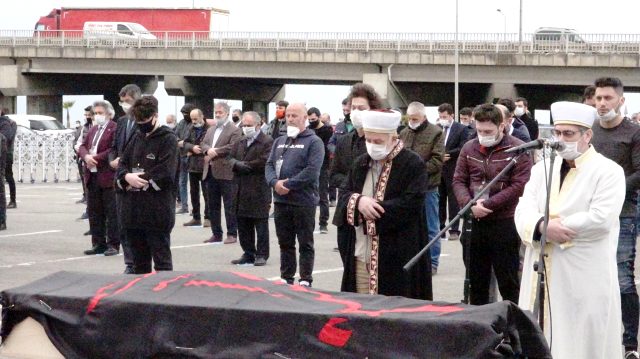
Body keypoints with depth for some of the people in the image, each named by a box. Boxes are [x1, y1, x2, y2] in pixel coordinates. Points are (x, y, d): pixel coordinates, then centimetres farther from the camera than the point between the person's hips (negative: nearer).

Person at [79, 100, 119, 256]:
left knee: (111, 213, -2)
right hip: (92, 176, 8)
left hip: (108, 176, -8)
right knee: (94, 212, 10)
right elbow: (83, 146, 14)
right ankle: (98, 244, 17)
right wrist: (86, 156, -7)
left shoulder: (115, 129, -9)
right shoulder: (93, 130, 18)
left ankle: (113, 245, 3)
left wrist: (95, 158, -15)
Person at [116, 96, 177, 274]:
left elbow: (165, 174, -17)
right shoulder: (137, 137, 15)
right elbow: (122, 164, 14)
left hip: (157, 212, -7)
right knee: (139, 262, 16)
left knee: (162, 262, -1)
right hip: (134, 211, 7)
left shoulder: (168, 139, -7)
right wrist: (127, 177, -8)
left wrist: (138, 181, -11)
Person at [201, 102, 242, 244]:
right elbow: (203, 144, 11)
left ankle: (232, 234, 1)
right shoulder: (211, 129, 20)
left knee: (229, 205, -3)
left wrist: (215, 151, -13)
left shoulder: (235, 130, -4)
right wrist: (208, 150, -10)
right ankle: (216, 234, 17)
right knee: (213, 205, 10)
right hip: (210, 172, 7)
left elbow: (232, 147, -16)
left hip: (226, 172, -7)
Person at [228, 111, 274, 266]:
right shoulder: (240, 143, 18)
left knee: (261, 224, 1)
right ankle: (248, 253, 18)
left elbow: (264, 162, -17)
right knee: (243, 225, 9)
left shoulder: (267, 142, -6)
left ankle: (262, 255, 8)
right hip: (241, 190, 7)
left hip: (259, 191, -7)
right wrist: (238, 165, -10)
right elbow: (231, 158, 12)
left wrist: (245, 165, -11)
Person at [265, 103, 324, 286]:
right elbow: (270, 165, 9)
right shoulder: (279, 141, 16)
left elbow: (312, 170, -16)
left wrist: (288, 184, -17)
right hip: (280, 201, 6)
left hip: (304, 201, -6)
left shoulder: (314, 142, -5)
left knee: (305, 244, 2)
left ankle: (305, 281, 8)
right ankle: (286, 278, 21)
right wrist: (275, 182, -12)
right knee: (285, 243, 13)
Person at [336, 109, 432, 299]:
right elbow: (343, 196, 11)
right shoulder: (361, 163, 14)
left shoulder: (413, 164, -6)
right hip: (361, 256, 6)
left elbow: (410, 205, -16)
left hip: (397, 260, -6)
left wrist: (371, 209, -15)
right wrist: (358, 201, -12)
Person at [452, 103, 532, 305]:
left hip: (505, 223, -5)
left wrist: (487, 204, -16)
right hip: (476, 223, 5)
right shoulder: (469, 148, 9)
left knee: (508, 282, 1)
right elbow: (459, 180, 8)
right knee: (477, 281, 12)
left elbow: (519, 186, -12)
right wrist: (470, 204, -12)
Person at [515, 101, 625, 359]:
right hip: (542, 272, 5)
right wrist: (543, 226, -22)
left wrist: (545, 226, -13)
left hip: (585, 277, -5)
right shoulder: (543, 168, 12)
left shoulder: (608, 171, -5)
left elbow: (600, 219, -18)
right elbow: (524, 209, 1)